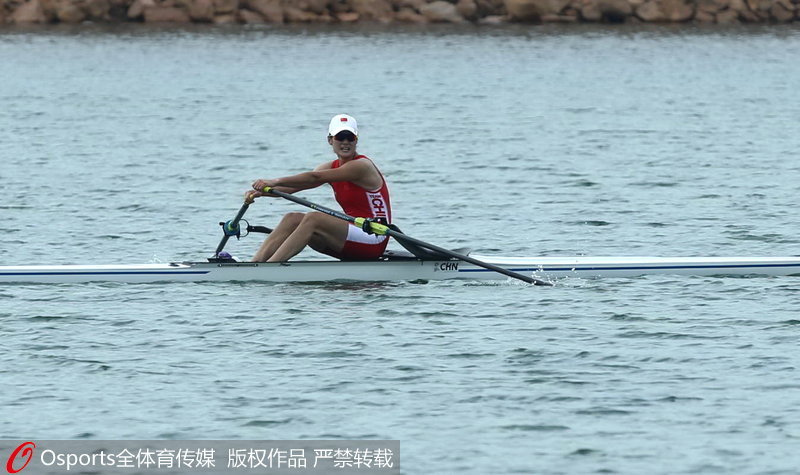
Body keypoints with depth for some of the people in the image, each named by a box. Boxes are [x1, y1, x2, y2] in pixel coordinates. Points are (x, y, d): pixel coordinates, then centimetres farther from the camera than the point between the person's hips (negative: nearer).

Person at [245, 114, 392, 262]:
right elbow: (294, 186, 1)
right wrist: (260, 192, -15)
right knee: (293, 219, -6)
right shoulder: (332, 167, 12)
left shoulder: (361, 166, -12)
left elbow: (315, 178, -22)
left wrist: (275, 182, -27)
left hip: (374, 240, -8)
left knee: (314, 218, -26)